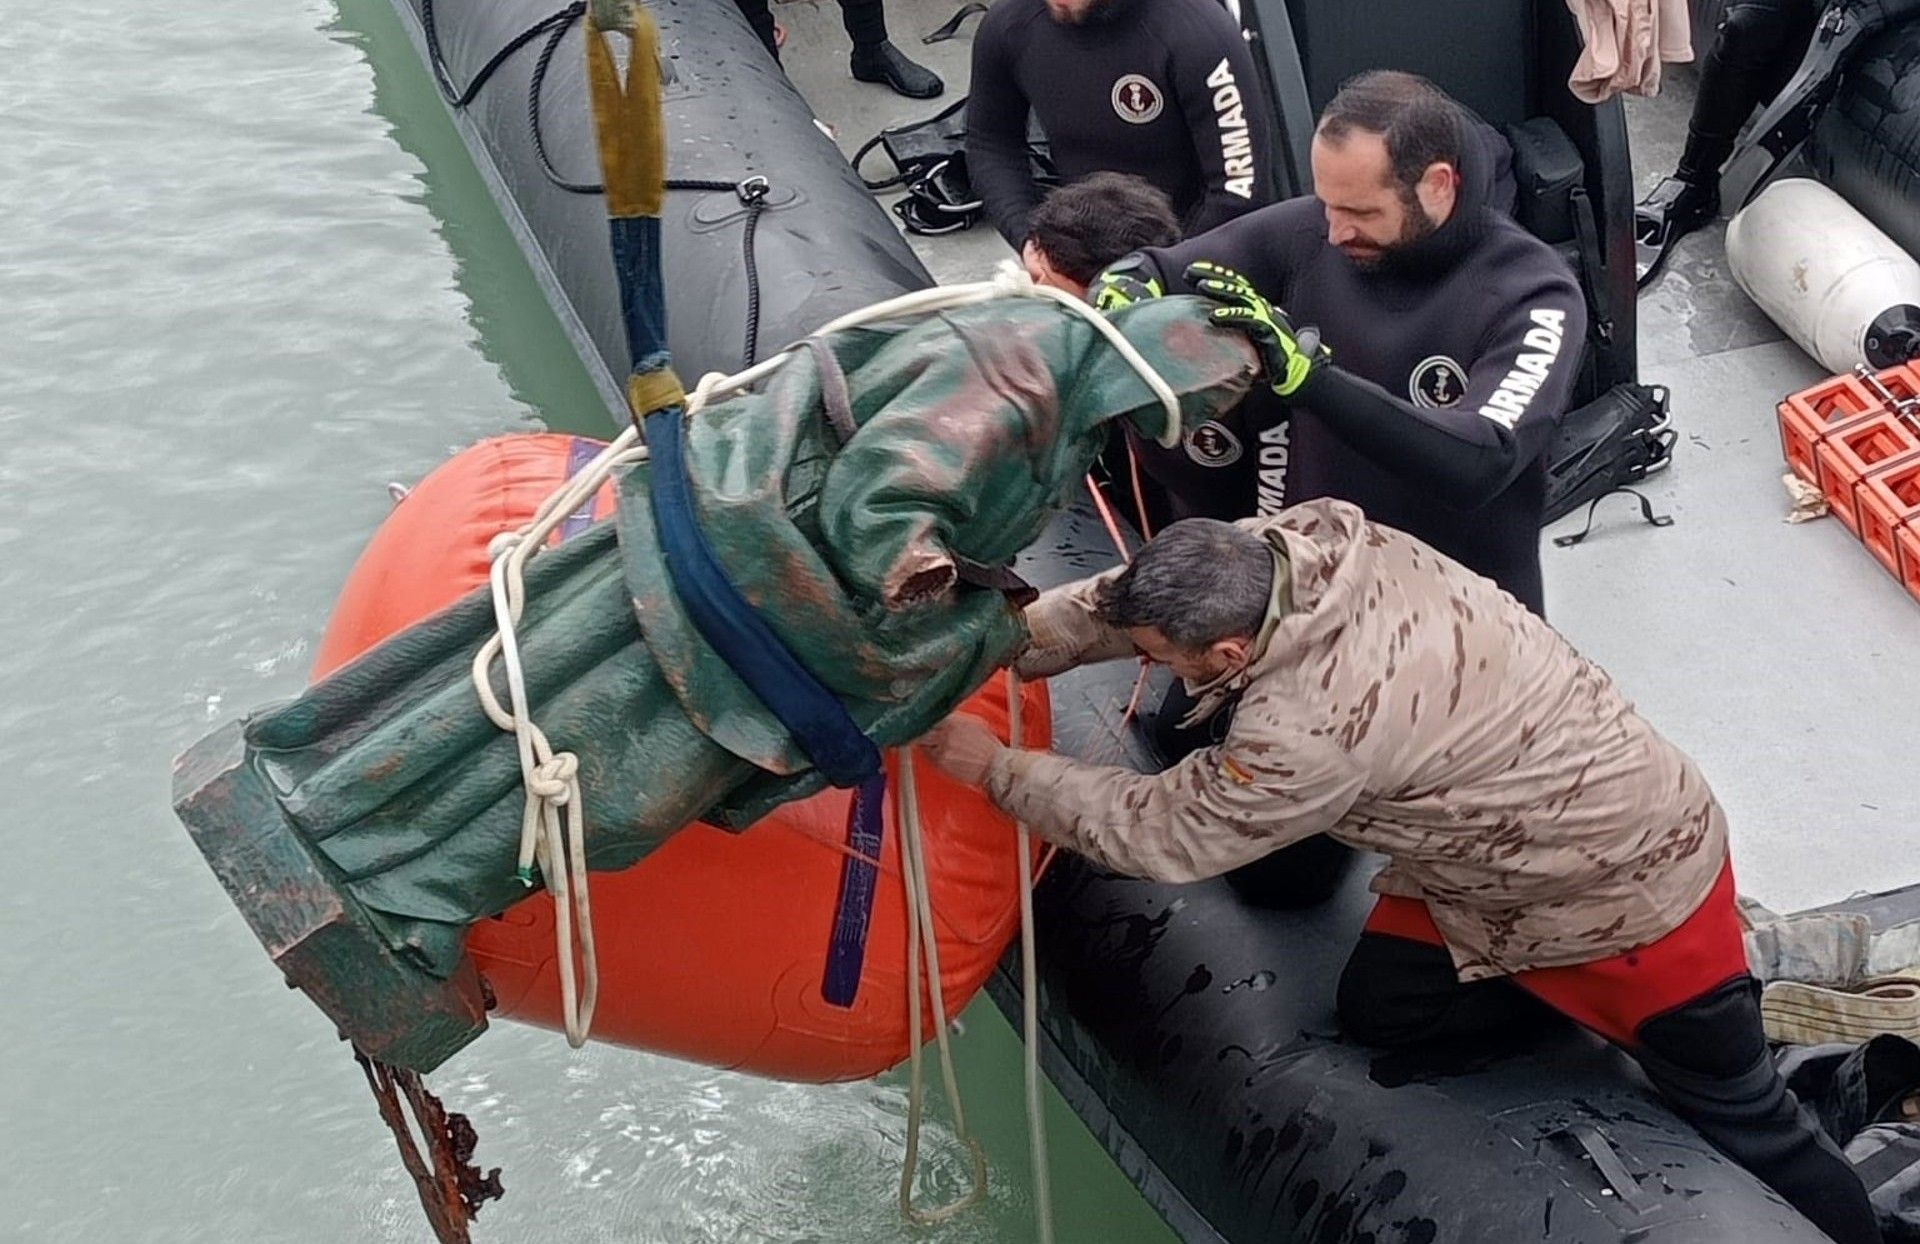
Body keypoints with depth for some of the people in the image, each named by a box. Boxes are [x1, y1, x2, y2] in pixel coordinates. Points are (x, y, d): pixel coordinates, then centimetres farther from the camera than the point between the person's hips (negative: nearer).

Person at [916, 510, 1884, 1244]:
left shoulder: (1313, 727, -38)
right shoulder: (1309, 536, -17)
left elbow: (1162, 835, -24)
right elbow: (1122, 599, -2)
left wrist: (995, 767, -15)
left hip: (1633, 877, -8)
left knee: (1745, 1126, 7)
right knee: (1378, 1011, 10)